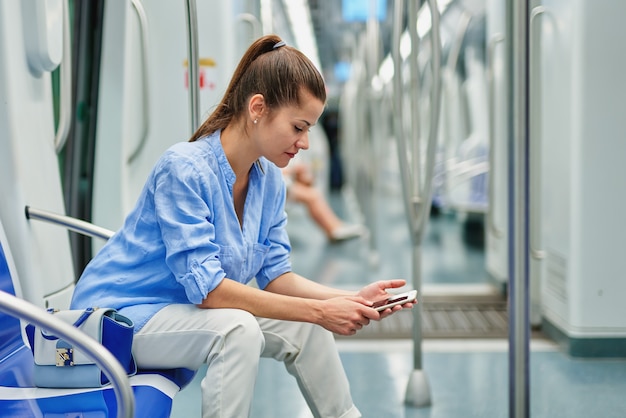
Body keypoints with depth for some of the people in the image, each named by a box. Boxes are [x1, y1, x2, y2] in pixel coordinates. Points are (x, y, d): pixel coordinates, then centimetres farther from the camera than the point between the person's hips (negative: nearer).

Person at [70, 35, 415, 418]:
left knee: (304, 327, -5)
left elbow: (275, 275, 0)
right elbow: (206, 286, -30)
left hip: (187, 311, 8)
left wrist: (351, 300, -15)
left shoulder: (270, 180, -1)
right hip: (121, 314, -7)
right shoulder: (184, 168, -25)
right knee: (238, 328, -31)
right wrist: (318, 311, -31)